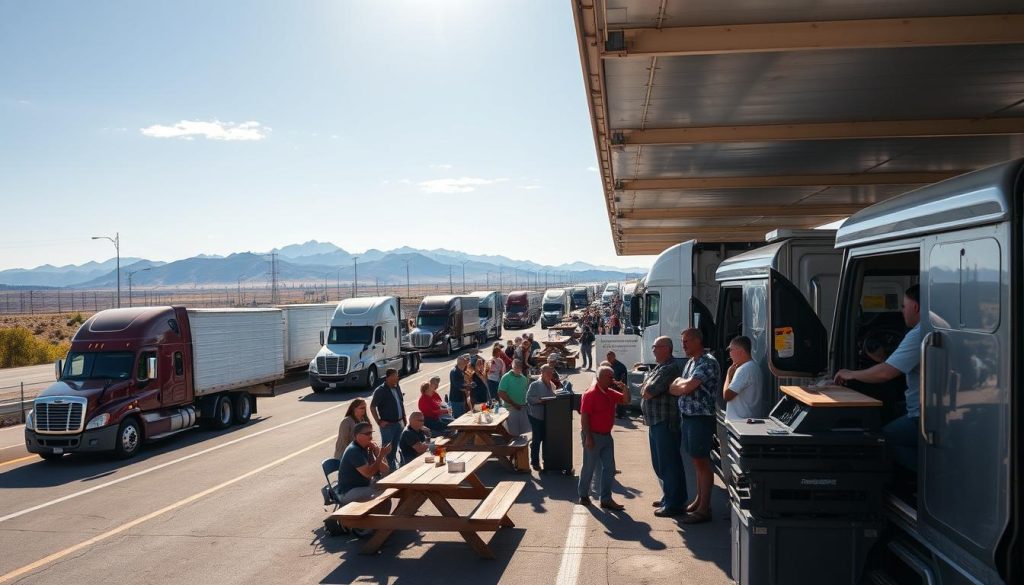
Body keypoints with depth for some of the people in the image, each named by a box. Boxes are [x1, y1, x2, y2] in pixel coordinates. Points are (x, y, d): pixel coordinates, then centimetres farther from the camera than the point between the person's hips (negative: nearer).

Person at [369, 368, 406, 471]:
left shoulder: (397, 387, 7)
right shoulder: (381, 391, -15)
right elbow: (372, 407, -13)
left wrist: (404, 418, 15)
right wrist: (379, 422, -14)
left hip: (399, 423, 7)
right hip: (388, 424, -7)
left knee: (394, 447, 18)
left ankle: (392, 466, 31)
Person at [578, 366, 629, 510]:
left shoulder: (610, 393, 9)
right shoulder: (591, 393, -16)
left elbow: (626, 400, 18)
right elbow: (584, 417, -18)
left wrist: (624, 388, -1)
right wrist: (588, 437, -21)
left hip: (606, 436, 8)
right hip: (593, 436, -8)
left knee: (609, 468, 6)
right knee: (589, 467, 6)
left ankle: (606, 499, 11)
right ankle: (583, 495, 23)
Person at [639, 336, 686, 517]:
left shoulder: (669, 368, -17)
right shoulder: (657, 368, 17)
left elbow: (647, 392, -20)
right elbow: (645, 389, 16)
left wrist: (646, 389, -1)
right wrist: (647, 388, -3)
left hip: (665, 422, -11)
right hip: (655, 422, 11)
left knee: (668, 463, -5)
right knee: (659, 463, 18)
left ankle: (674, 504, 2)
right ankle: (668, 497, 30)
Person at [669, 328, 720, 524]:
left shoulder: (708, 362, -15)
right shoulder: (691, 362, 15)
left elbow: (687, 386, -23)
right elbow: (674, 389, 15)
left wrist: (679, 383, -2)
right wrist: (683, 385, -5)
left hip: (701, 418, -9)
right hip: (687, 416, 9)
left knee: (702, 463, -4)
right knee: (697, 461, 15)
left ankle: (704, 509, 1)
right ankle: (699, 500, 25)